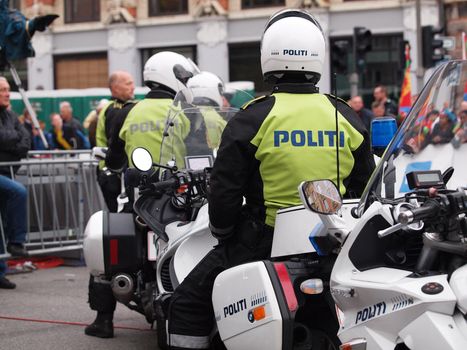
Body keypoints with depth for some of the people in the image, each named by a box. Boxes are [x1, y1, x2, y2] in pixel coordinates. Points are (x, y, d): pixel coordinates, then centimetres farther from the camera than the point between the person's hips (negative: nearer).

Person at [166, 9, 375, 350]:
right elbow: (364, 189, 12)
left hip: (265, 240, -4)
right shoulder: (348, 119, 3)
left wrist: (222, 233, 10)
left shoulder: (253, 118, -10)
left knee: (188, 305, 6)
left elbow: (225, 189, -7)